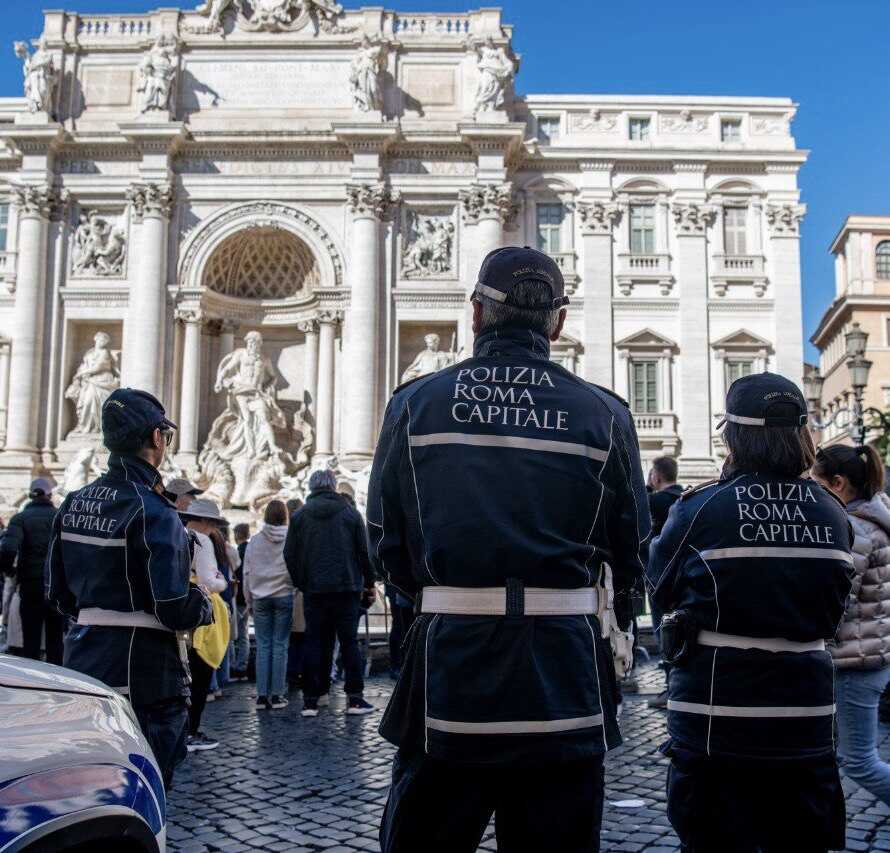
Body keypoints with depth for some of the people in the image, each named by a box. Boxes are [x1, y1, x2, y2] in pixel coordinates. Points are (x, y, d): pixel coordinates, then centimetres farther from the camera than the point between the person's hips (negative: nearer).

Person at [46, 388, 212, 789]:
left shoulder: (74, 503, 6)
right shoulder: (153, 512, -19)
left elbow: (59, 594, 12)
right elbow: (174, 608, -21)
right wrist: (204, 605, -1)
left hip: (84, 665, 8)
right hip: (143, 675, -8)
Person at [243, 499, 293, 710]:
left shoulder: (255, 540, 2)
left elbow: (247, 572, 6)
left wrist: (249, 599, 14)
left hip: (260, 597, 2)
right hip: (284, 595, -2)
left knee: (263, 645, 6)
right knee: (280, 645, 3)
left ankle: (262, 695, 5)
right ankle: (277, 695, 4)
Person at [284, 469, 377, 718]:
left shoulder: (299, 516, 4)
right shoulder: (350, 513, 1)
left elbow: (290, 555, 4)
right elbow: (364, 551, 1)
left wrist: (301, 583, 15)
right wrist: (369, 583, 10)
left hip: (313, 590, 1)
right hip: (347, 588, -1)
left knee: (314, 643, 6)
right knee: (349, 642, 4)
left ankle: (310, 700, 5)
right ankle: (355, 698, 2)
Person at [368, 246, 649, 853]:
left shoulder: (416, 403, -1)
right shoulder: (603, 414, -1)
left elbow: (388, 551, 3)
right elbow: (630, 557, 4)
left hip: (448, 669, 0)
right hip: (564, 683, 1)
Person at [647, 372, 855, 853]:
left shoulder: (702, 509, -14)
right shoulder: (830, 513, -1)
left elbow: (660, 586, 0)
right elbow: (831, 613, 10)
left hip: (716, 721, -4)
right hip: (806, 720, 4)